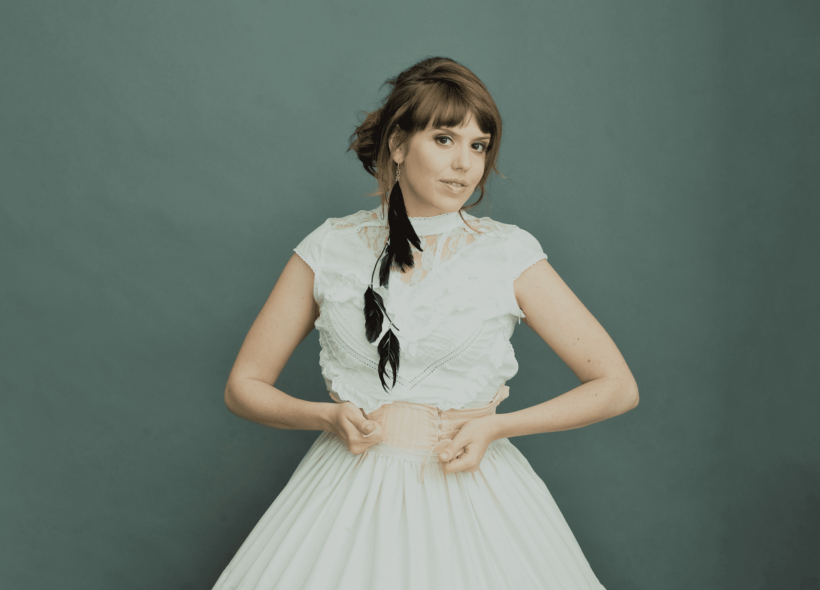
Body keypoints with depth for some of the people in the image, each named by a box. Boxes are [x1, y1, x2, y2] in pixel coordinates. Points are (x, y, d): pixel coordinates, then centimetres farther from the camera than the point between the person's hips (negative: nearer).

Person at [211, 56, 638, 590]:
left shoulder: (511, 253, -3)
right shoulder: (328, 249, 1)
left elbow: (618, 387, -2)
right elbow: (244, 386, 7)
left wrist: (495, 425, -12)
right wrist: (326, 416, -12)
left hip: (470, 491, -1)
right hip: (350, 496, 1)